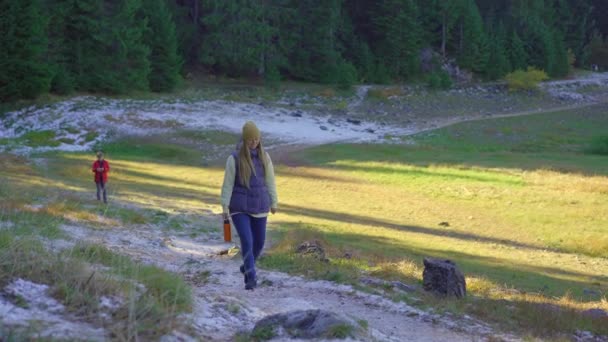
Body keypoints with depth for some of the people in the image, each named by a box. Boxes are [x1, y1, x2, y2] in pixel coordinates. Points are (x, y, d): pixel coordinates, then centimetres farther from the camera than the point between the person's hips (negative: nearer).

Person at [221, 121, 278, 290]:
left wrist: (274, 202, 10)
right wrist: (225, 207, -12)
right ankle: (251, 278, -15)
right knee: (247, 241, -19)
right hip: (239, 207, -4)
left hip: (259, 206, 4)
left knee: (259, 242, 12)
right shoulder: (234, 158, -10)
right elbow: (228, 183, -8)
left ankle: (246, 267, 40)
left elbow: (270, 180, 7)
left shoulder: (264, 157, 0)